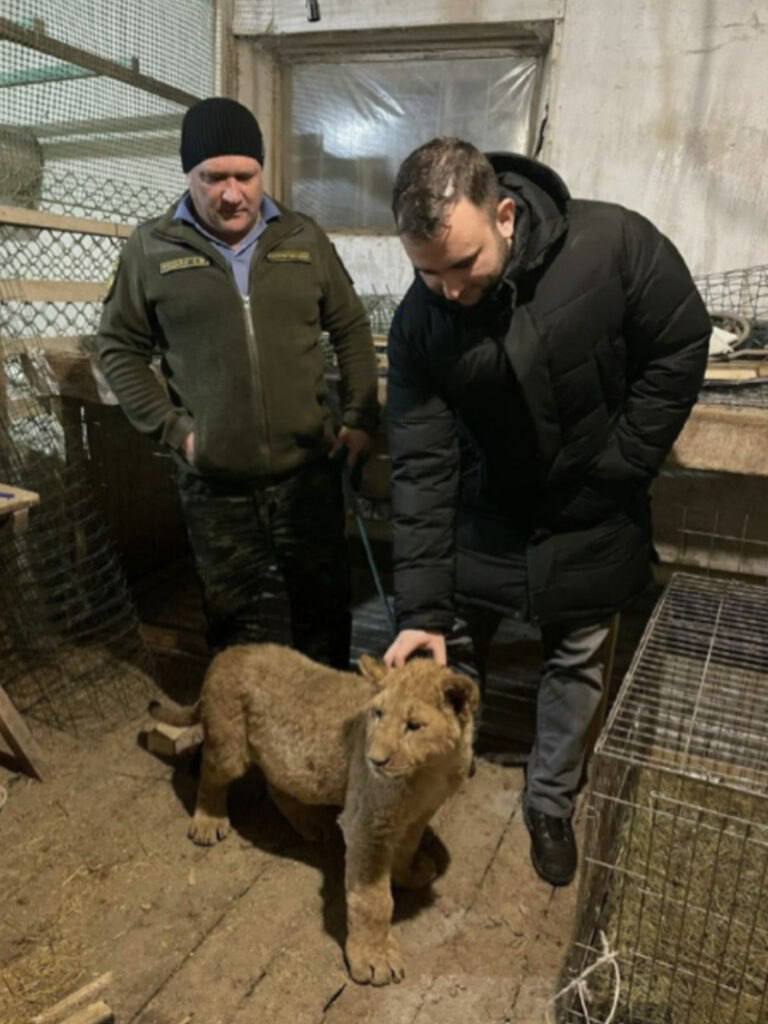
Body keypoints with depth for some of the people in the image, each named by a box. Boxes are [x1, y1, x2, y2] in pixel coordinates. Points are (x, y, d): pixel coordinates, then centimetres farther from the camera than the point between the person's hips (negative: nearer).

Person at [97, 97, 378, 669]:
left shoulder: (304, 239, 5)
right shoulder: (152, 249, 0)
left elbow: (352, 329, 11)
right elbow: (119, 347, 5)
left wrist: (361, 417, 4)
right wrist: (171, 429, -5)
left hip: (309, 467, 2)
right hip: (215, 480, -1)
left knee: (325, 600, 14)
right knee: (235, 617, 12)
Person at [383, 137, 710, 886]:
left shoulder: (613, 243, -24)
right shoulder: (418, 322, -19)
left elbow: (680, 348, -10)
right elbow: (421, 467, -20)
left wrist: (618, 468, -13)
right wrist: (421, 607, -23)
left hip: (589, 519, 0)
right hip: (486, 516, 1)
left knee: (574, 666, 13)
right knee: (441, 661, 10)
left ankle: (550, 807, 36)